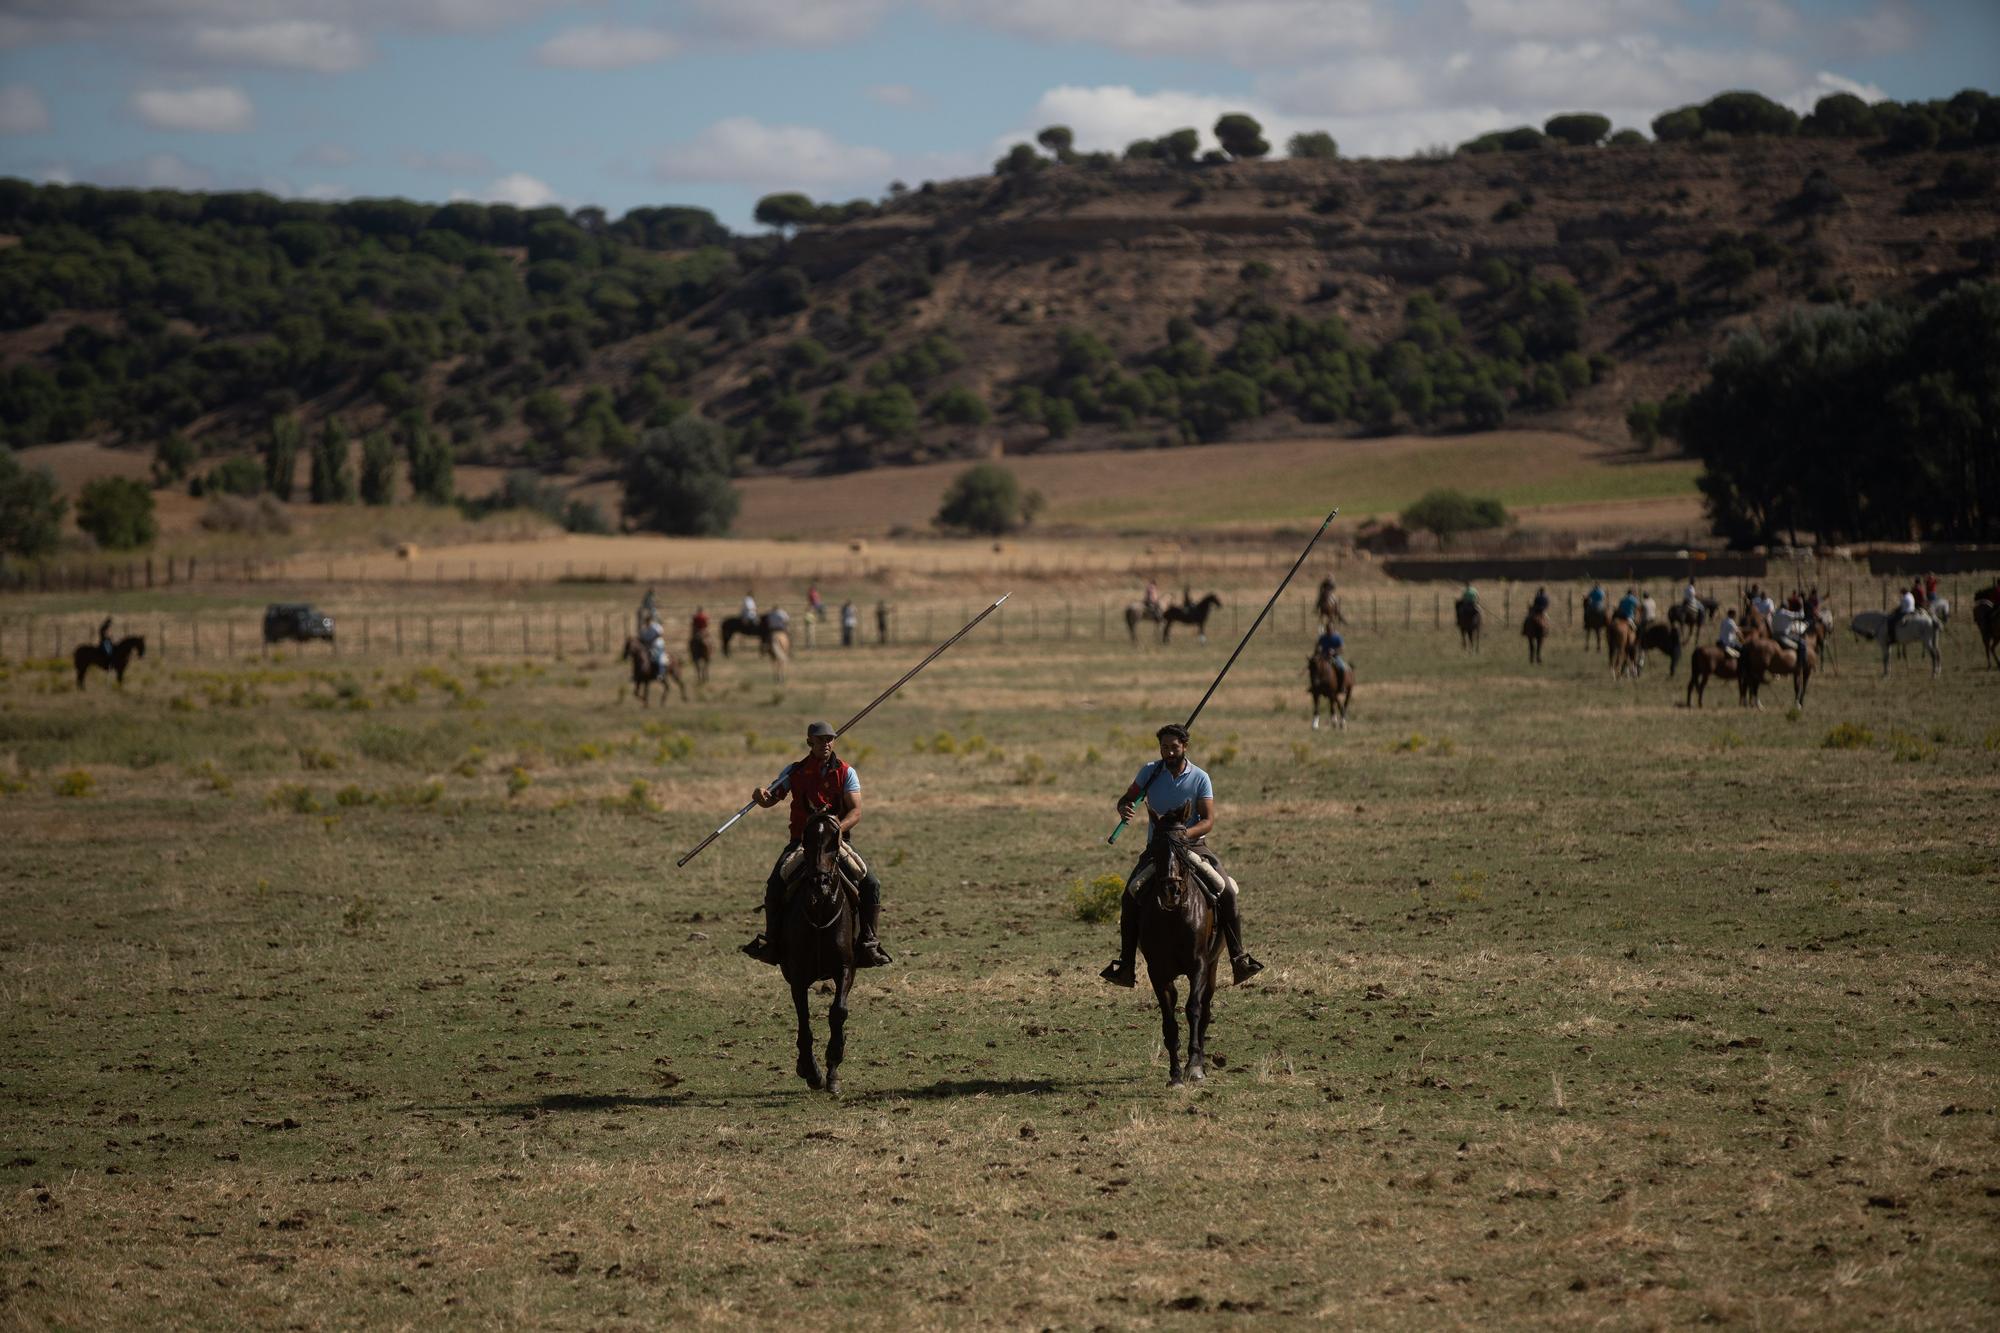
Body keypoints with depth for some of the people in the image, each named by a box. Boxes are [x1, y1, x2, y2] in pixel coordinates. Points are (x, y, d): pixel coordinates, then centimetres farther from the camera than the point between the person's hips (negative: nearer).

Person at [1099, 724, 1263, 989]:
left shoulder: (1200, 778, -2)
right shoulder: (1150, 772, 2)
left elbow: (1208, 820, -7)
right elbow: (1127, 799, 7)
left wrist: (1185, 833, -26)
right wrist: (1124, 809, -19)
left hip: (1193, 845, -1)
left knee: (1227, 891, -22)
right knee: (1130, 896, -21)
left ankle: (1238, 958, -20)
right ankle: (1125, 965, -18)